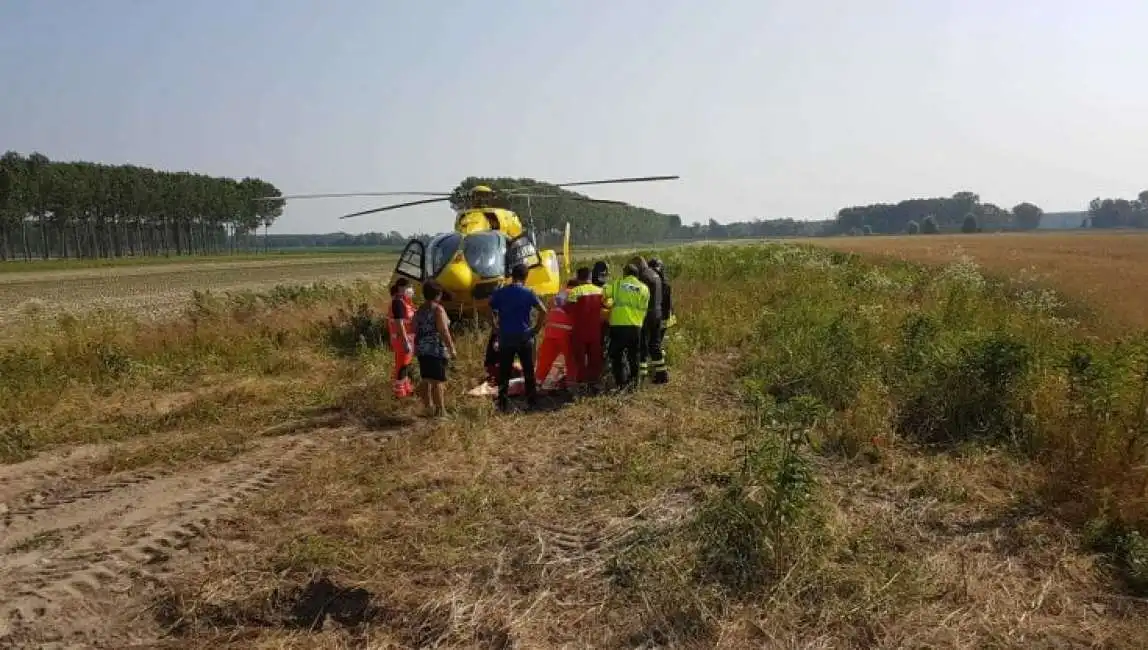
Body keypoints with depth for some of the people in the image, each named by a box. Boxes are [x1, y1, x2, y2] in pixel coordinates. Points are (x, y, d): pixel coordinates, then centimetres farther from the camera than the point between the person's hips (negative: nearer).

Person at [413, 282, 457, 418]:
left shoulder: (419, 310, 10)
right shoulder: (438, 309, -12)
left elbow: (416, 331, 14)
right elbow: (444, 331, -16)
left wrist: (417, 348, 22)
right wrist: (451, 348, -11)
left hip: (422, 349, 7)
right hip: (437, 349, -7)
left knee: (426, 380, 12)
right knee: (438, 380, -4)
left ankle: (428, 407, 18)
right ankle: (440, 410, -2)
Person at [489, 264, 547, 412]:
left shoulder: (499, 293, 1)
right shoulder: (529, 293, -4)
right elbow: (544, 312, -10)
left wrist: (496, 327, 8)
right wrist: (536, 328, -1)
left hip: (505, 338, 1)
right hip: (524, 337, -1)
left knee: (504, 372, 7)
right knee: (529, 371, 10)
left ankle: (503, 403, 7)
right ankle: (532, 401, 15)